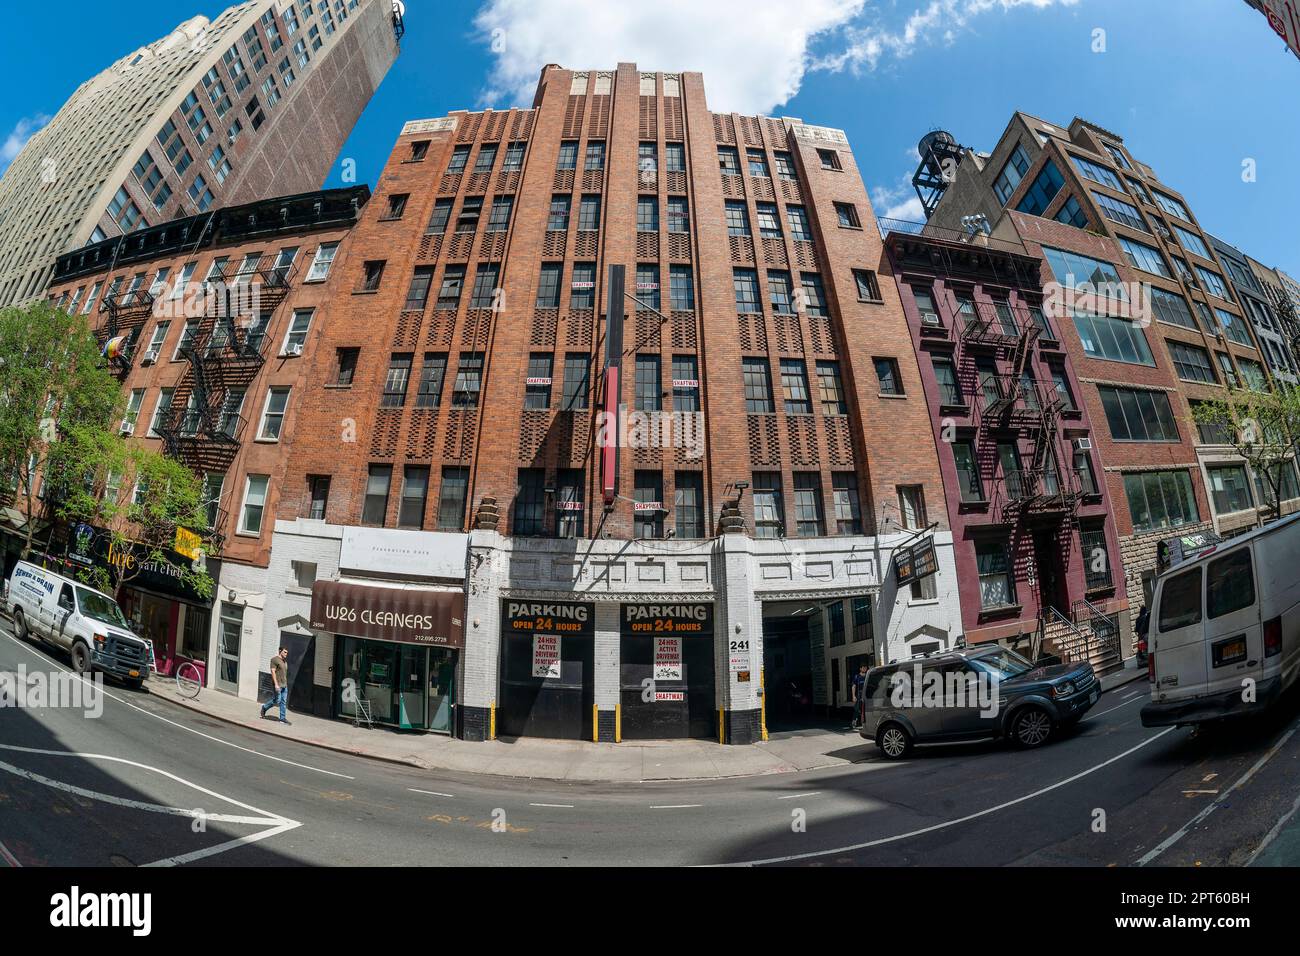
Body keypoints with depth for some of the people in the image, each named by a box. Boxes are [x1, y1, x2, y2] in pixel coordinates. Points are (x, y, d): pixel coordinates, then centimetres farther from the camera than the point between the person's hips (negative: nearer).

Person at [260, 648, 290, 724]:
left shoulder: (285, 661, 16)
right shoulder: (274, 659, -9)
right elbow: (273, 672, -15)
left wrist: (286, 684, 18)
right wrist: (276, 684, -21)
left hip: (284, 685, 8)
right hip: (278, 684, -8)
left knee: (284, 702, 4)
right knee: (277, 700, -5)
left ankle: (282, 718, 4)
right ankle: (264, 707, 23)